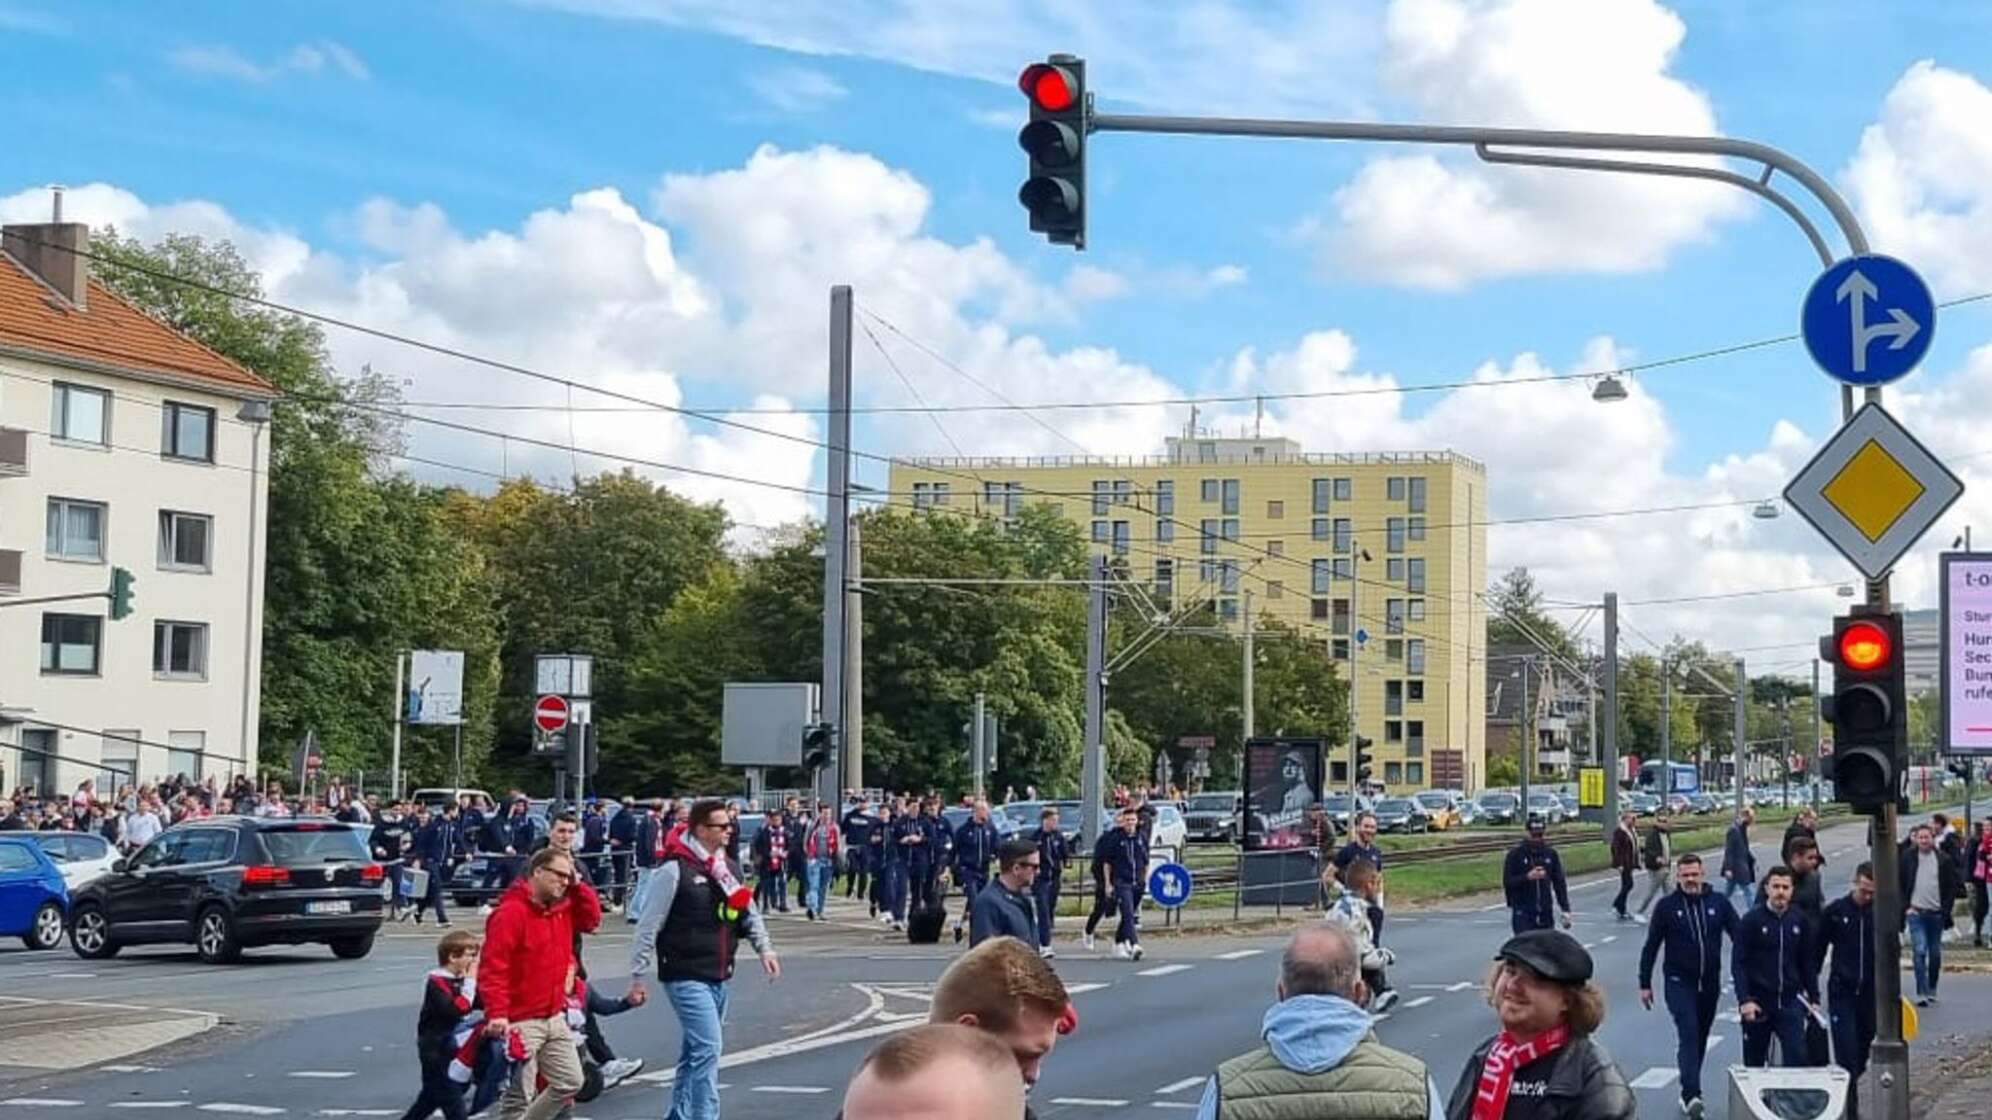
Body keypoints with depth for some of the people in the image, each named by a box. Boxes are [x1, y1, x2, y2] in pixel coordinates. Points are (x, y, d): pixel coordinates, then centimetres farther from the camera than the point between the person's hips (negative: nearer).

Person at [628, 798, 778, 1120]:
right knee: (707, 1048, -15)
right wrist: (637, 976, -8)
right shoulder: (674, 870, -13)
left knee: (694, 1052, 16)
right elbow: (648, 927, -10)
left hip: (719, 977, 8)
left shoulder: (729, 869, 11)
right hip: (686, 977, -8)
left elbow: (749, 912, 18)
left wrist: (764, 947, 1)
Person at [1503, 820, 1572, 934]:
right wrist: (1527, 877, -20)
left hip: (1545, 913, 3)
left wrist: (1565, 909, 3)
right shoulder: (1515, 854, -3)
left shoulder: (1550, 854, 7)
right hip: (1523, 913, -3)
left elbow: (1559, 883, 9)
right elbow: (1507, 882, -6)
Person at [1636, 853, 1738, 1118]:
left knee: (1700, 1038, 13)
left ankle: (1689, 1093, 26)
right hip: (1679, 983, -3)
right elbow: (1651, 947, 1)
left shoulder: (1718, 903, 1)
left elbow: (1739, 937, 4)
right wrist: (1645, 984, 2)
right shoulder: (1667, 906, -3)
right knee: (1688, 1035, -17)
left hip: (1710, 984, 3)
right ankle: (1692, 1096, -26)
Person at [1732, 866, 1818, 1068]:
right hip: (1758, 1003, -2)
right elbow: (1738, 964, -8)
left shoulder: (1798, 921, 5)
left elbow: (1808, 963, 13)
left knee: (1798, 1056, -10)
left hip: (1791, 1002, 2)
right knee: (1754, 1062, 8)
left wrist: (1813, 998, 10)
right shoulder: (1751, 921, -5)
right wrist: (1744, 999, -17)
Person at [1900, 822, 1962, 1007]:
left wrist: (1946, 910, -4)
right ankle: (1921, 993, -13)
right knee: (1919, 951, -12)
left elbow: (1953, 888, 5)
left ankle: (1932, 990, 26)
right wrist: (1906, 907, -3)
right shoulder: (1907, 858, 0)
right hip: (1916, 913, -1)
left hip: (1936, 914, 1)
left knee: (1935, 954, 10)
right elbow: (1899, 886, 6)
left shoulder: (1944, 861, 0)